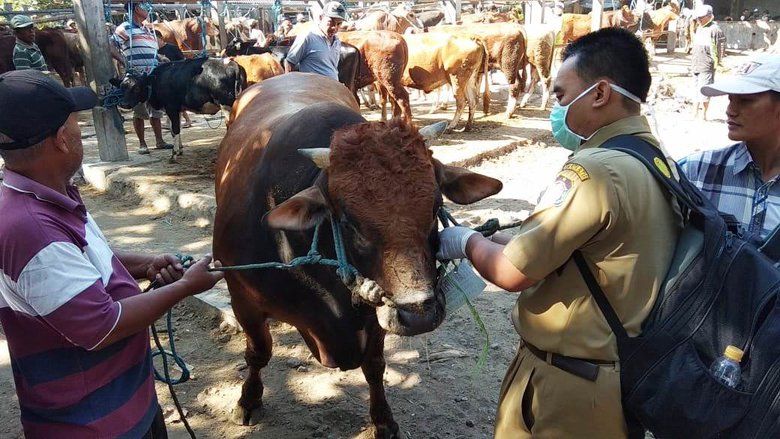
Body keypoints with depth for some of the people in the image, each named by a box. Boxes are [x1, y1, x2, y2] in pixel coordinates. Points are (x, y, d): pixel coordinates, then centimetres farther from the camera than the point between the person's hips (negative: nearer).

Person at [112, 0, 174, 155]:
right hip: (135, 77, -6)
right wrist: (125, 62, -15)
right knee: (139, 112, 1)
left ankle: (159, 141, 20)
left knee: (155, 111, 11)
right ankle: (142, 144, 9)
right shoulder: (124, 29, -3)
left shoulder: (148, 30, 18)